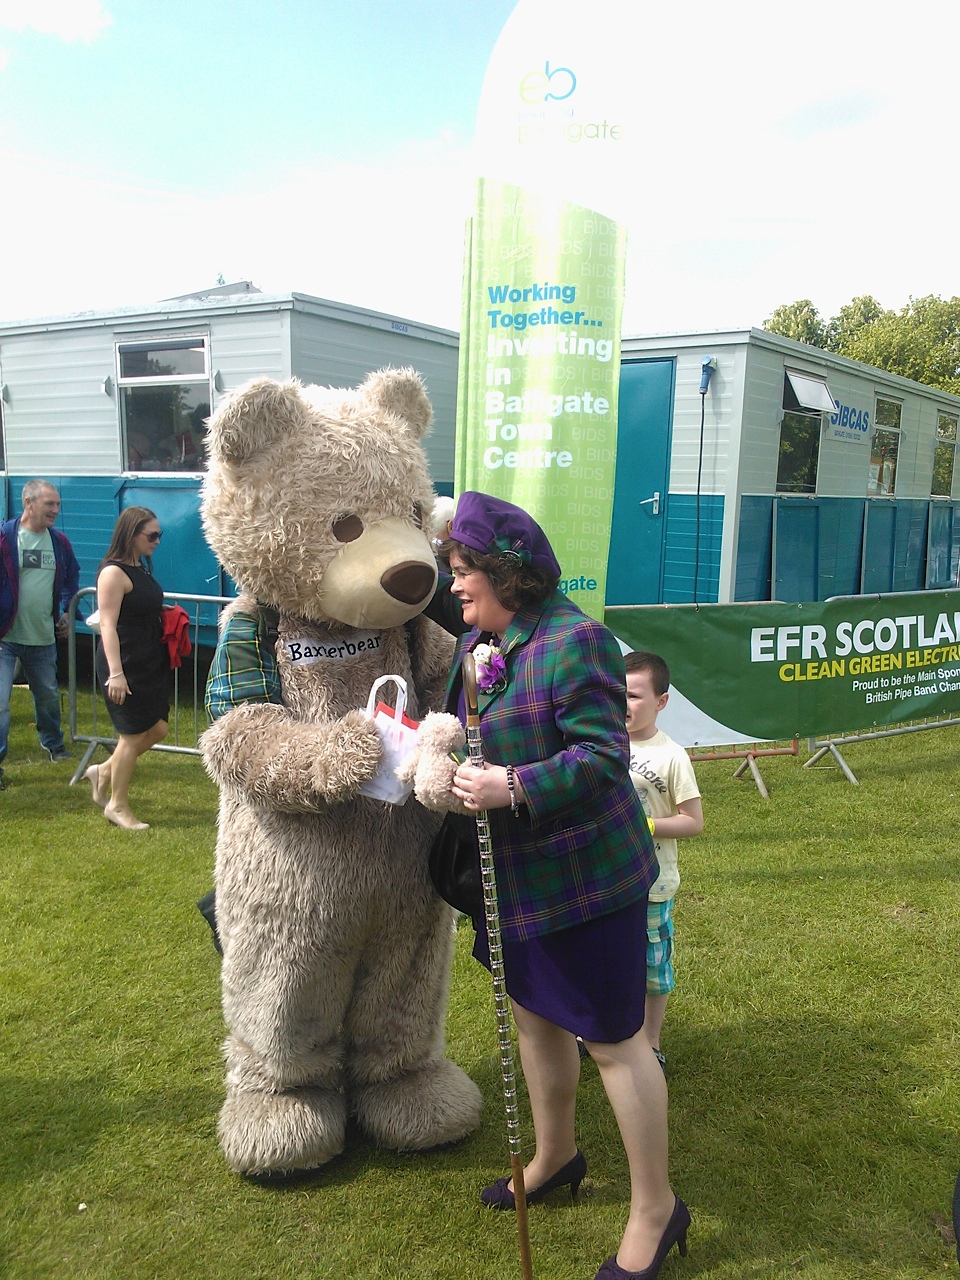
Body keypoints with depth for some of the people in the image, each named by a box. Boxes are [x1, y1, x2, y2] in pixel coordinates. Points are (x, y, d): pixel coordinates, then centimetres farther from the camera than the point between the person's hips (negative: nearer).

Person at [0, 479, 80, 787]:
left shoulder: (59, 542, 4)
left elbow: (71, 578, 21)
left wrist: (65, 612, 12)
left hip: (43, 638, 5)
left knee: (48, 696, 22)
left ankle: (54, 745, 43)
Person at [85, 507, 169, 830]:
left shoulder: (141, 568, 11)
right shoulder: (114, 572, -16)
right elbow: (108, 625, -21)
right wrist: (115, 673, -25)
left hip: (150, 664, 9)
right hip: (125, 665, -9)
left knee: (157, 729, 10)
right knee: (133, 736, -1)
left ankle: (104, 772, 29)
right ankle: (117, 806, 16)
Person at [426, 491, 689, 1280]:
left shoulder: (573, 641, -23)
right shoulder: (481, 633, 4)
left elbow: (604, 756, -24)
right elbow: (430, 595, 25)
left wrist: (513, 787, -30)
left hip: (583, 877, -9)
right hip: (519, 876, 9)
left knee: (613, 1039, 5)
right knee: (535, 1015, 23)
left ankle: (655, 1209, 25)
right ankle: (555, 1156, 46)